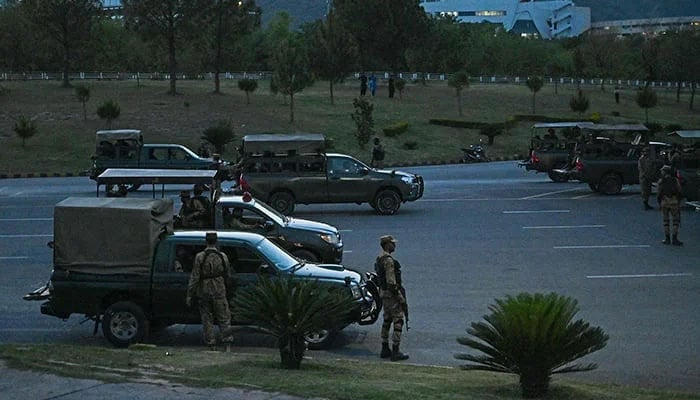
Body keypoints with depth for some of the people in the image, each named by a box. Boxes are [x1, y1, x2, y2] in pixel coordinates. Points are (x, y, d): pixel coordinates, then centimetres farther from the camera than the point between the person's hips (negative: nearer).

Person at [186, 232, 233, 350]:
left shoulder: (200, 257, -10)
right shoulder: (222, 256, -3)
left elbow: (194, 277, -11)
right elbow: (227, 275, 10)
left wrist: (189, 295, -7)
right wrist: (226, 289, 29)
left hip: (203, 291, -1)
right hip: (219, 291, 1)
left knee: (207, 318, 9)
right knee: (223, 318, 7)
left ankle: (211, 344, 8)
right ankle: (227, 342, -2)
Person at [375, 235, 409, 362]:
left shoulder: (379, 259, 12)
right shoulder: (388, 260, -20)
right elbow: (391, 282, -24)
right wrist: (401, 298, -20)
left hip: (383, 293, 10)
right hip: (391, 294, -10)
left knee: (387, 320, 15)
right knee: (398, 321, -7)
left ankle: (385, 349, 19)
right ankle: (395, 352, -8)